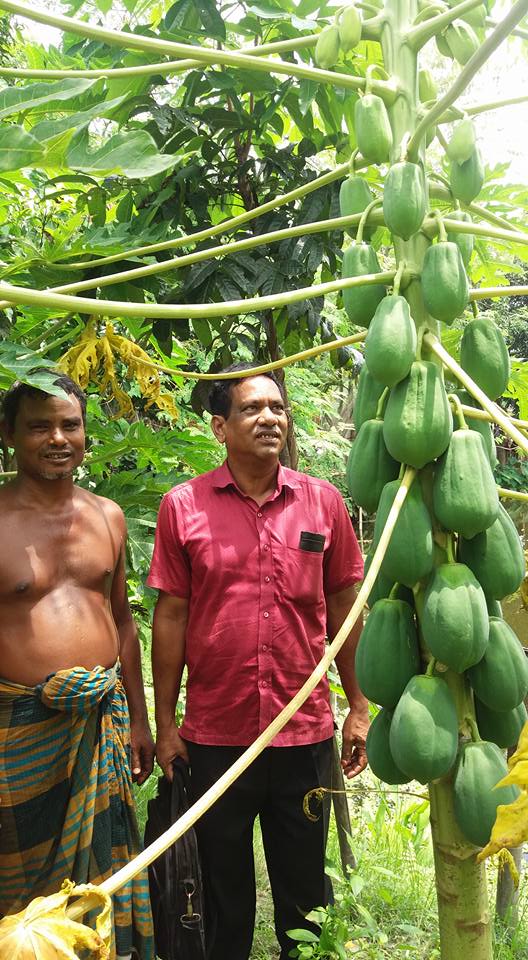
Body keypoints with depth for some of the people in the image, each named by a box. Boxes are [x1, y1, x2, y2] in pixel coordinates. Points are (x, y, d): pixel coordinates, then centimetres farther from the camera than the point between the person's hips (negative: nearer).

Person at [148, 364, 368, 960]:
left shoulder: (322, 502, -1)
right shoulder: (182, 506, -5)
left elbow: (343, 608, 5)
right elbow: (171, 615, -2)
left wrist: (359, 708, 4)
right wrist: (165, 724, -1)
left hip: (306, 732, 1)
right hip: (214, 735, 0)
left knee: (305, 886, 17)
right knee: (224, 888, 18)